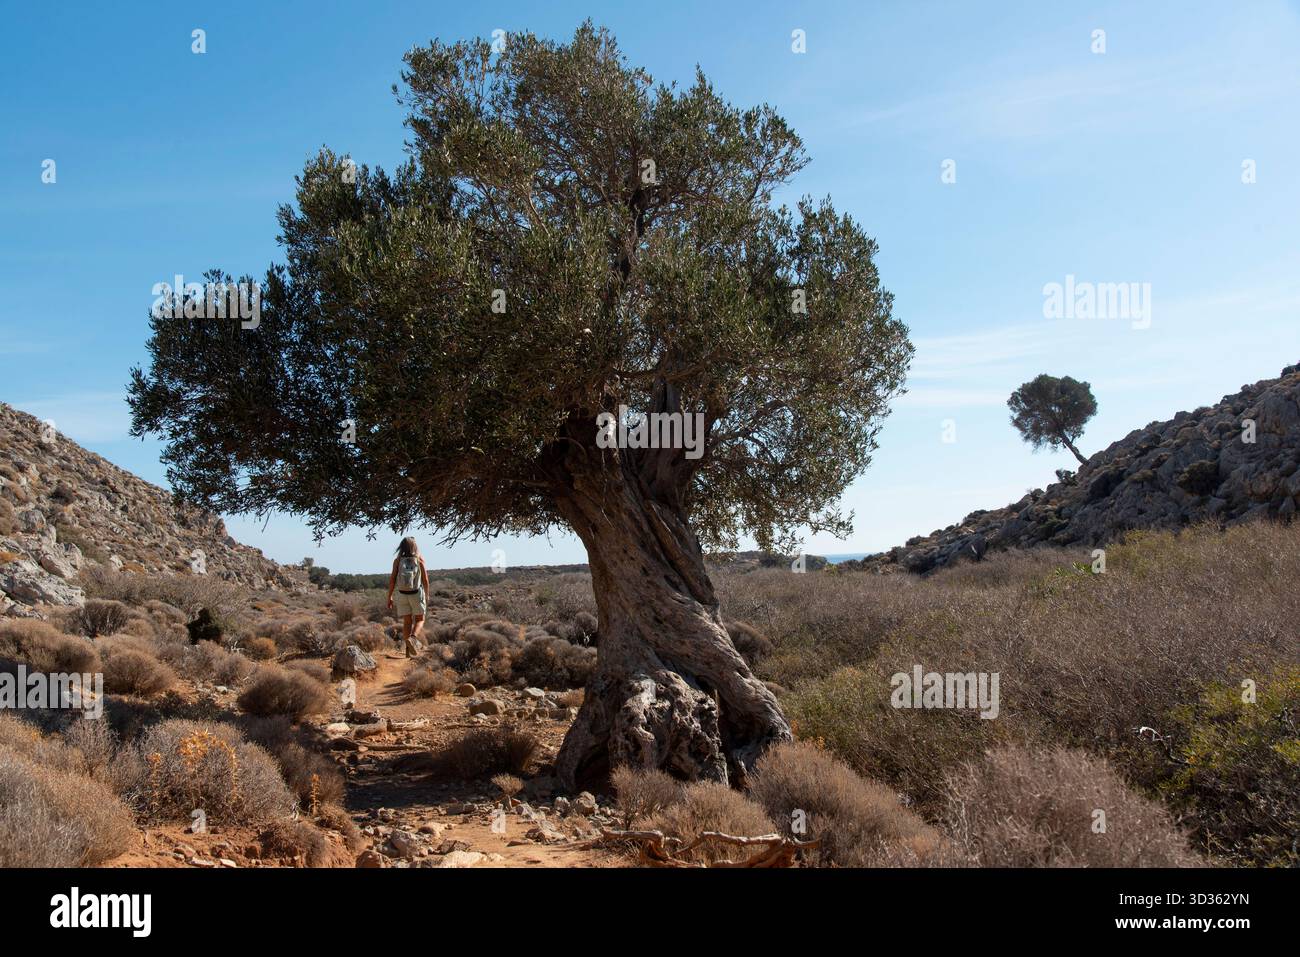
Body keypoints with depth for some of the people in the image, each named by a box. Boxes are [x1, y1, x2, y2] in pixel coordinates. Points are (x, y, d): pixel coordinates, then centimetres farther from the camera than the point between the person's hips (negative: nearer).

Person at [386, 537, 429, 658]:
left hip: (402, 594, 2)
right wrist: (427, 595, 8)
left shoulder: (397, 560, -4)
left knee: (407, 622, 11)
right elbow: (425, 580, -5)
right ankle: (412, 638, -18)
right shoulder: (419, 559, -6)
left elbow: (392, 580, -6)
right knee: (420, 620, 12)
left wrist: (389, 597, 1)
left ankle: (408, 651, 2)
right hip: (417, 593, -2)